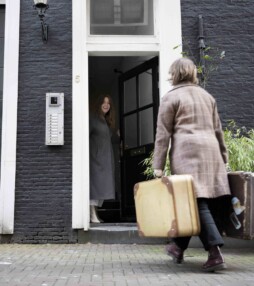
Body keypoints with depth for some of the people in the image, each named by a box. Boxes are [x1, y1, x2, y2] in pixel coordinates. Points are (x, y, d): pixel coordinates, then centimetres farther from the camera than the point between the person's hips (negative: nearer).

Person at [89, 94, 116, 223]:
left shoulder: (107, 121, 21)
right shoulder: (92, 118, -4)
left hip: (105, 158, 8)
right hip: (95, 157, -8)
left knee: (102, 185, 6)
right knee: (95, 183, -12)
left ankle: (95, 213, 10)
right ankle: (92, 214, -11)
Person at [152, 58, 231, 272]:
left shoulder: (171, 97, 4)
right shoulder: (207, 96, 21)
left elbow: (163, 134, -1)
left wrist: (158, 165, -2)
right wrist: (223, 157, 26)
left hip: (187, 152, -5)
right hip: (210, 150, 6)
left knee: (196, 202, -7)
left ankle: (215, 254, -16)